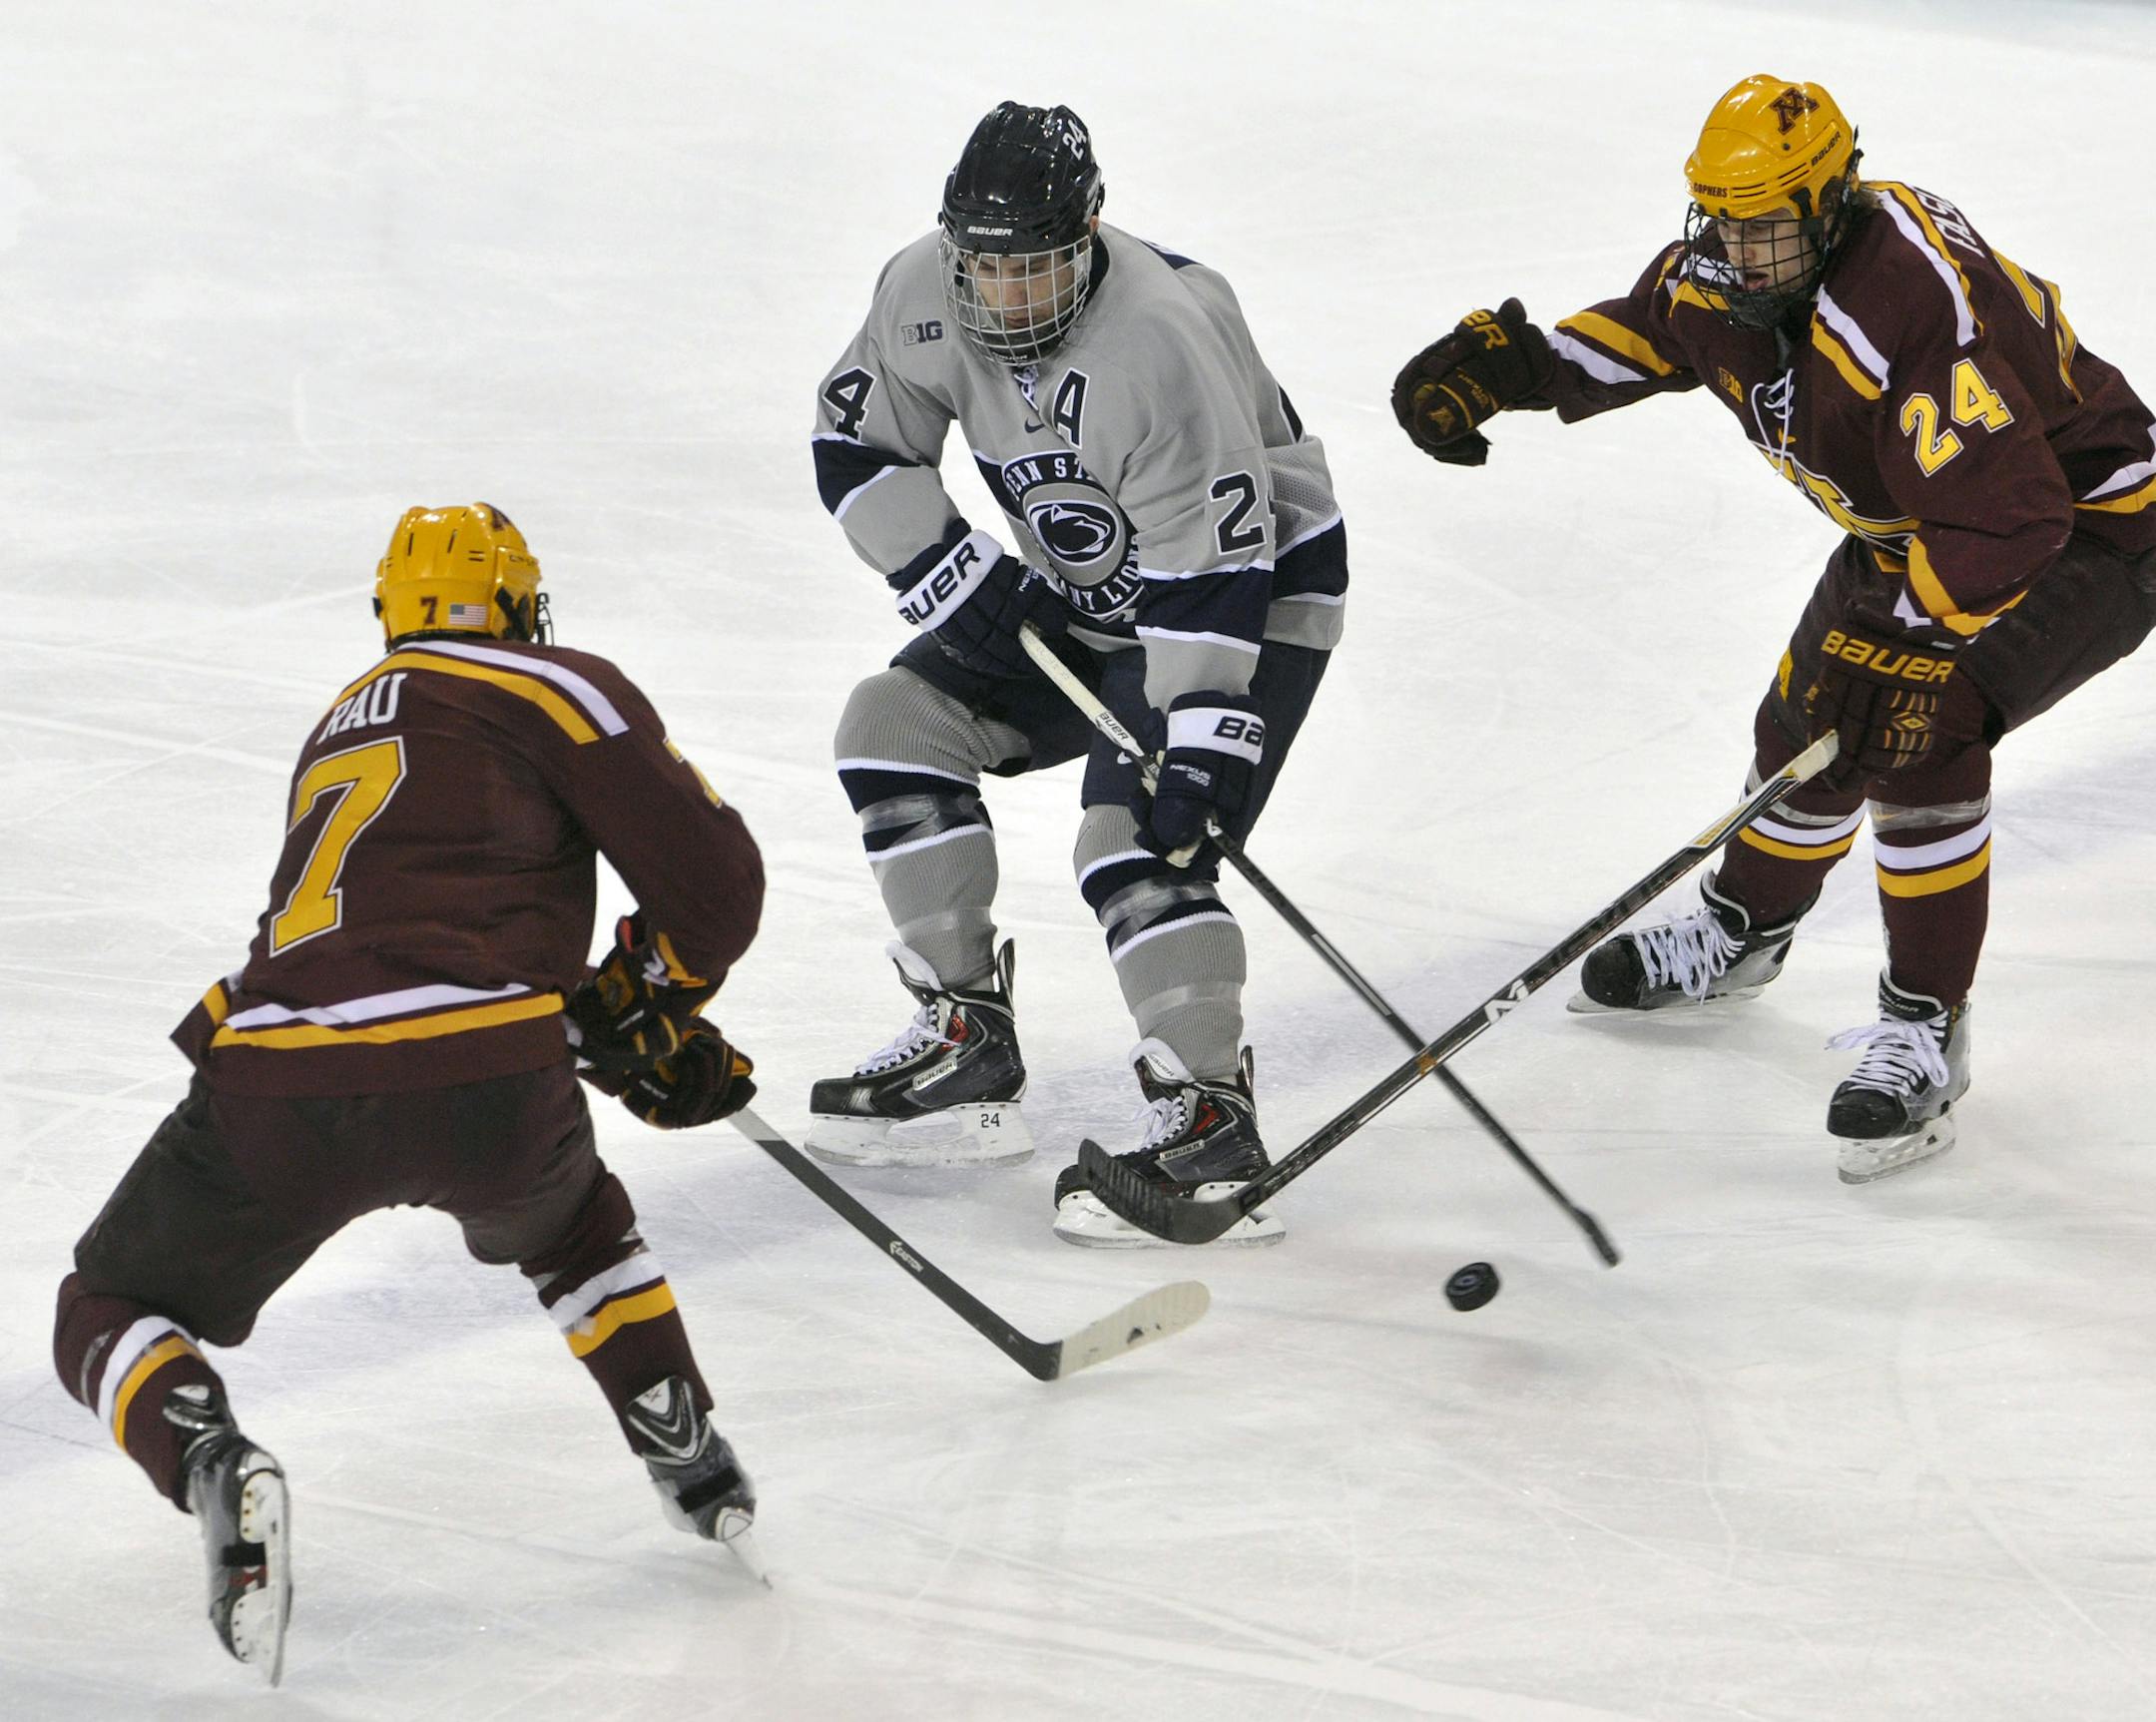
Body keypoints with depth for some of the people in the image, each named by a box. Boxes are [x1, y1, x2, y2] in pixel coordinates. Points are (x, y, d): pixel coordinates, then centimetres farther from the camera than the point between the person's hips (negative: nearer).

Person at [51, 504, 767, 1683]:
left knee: (110, 1315, 18)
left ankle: (210, 1465, -11)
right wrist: (650, 1002, 26)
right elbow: (713, 883, 7)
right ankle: (691, 1463, 31)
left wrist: (632, 1049, 40)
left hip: (279, 1090, 2)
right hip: (484, 1085, -2)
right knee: (569, 1223, 34)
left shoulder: (342, 728, 33)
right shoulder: (556, 687, 14)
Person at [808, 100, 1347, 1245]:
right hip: (1075, 597, 8)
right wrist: (966, 584, -11)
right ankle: (967, 1047, 6)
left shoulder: (1159, 340, -34)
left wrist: (1199, 749, -36)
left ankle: (1213, 1128, -24)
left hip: (1254, 586, -8)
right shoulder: (924, 294, -13)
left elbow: (1212, 574, -33)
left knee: (1137, 839, -24)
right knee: (896, 720, 1)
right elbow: (859, 446, 0)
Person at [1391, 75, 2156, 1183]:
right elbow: (1640, 333, 12)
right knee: (1807, 727, 15)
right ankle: (1739, 933, 44)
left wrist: (1899, 643, -42)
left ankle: (1925, 1030, -12)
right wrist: (1505, 364, -4)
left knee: (1918, 740, -25)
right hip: (1918, 532, 9)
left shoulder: (1916, 309, -38)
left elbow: (2005, 522, -40)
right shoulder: (1721, 276, -11)